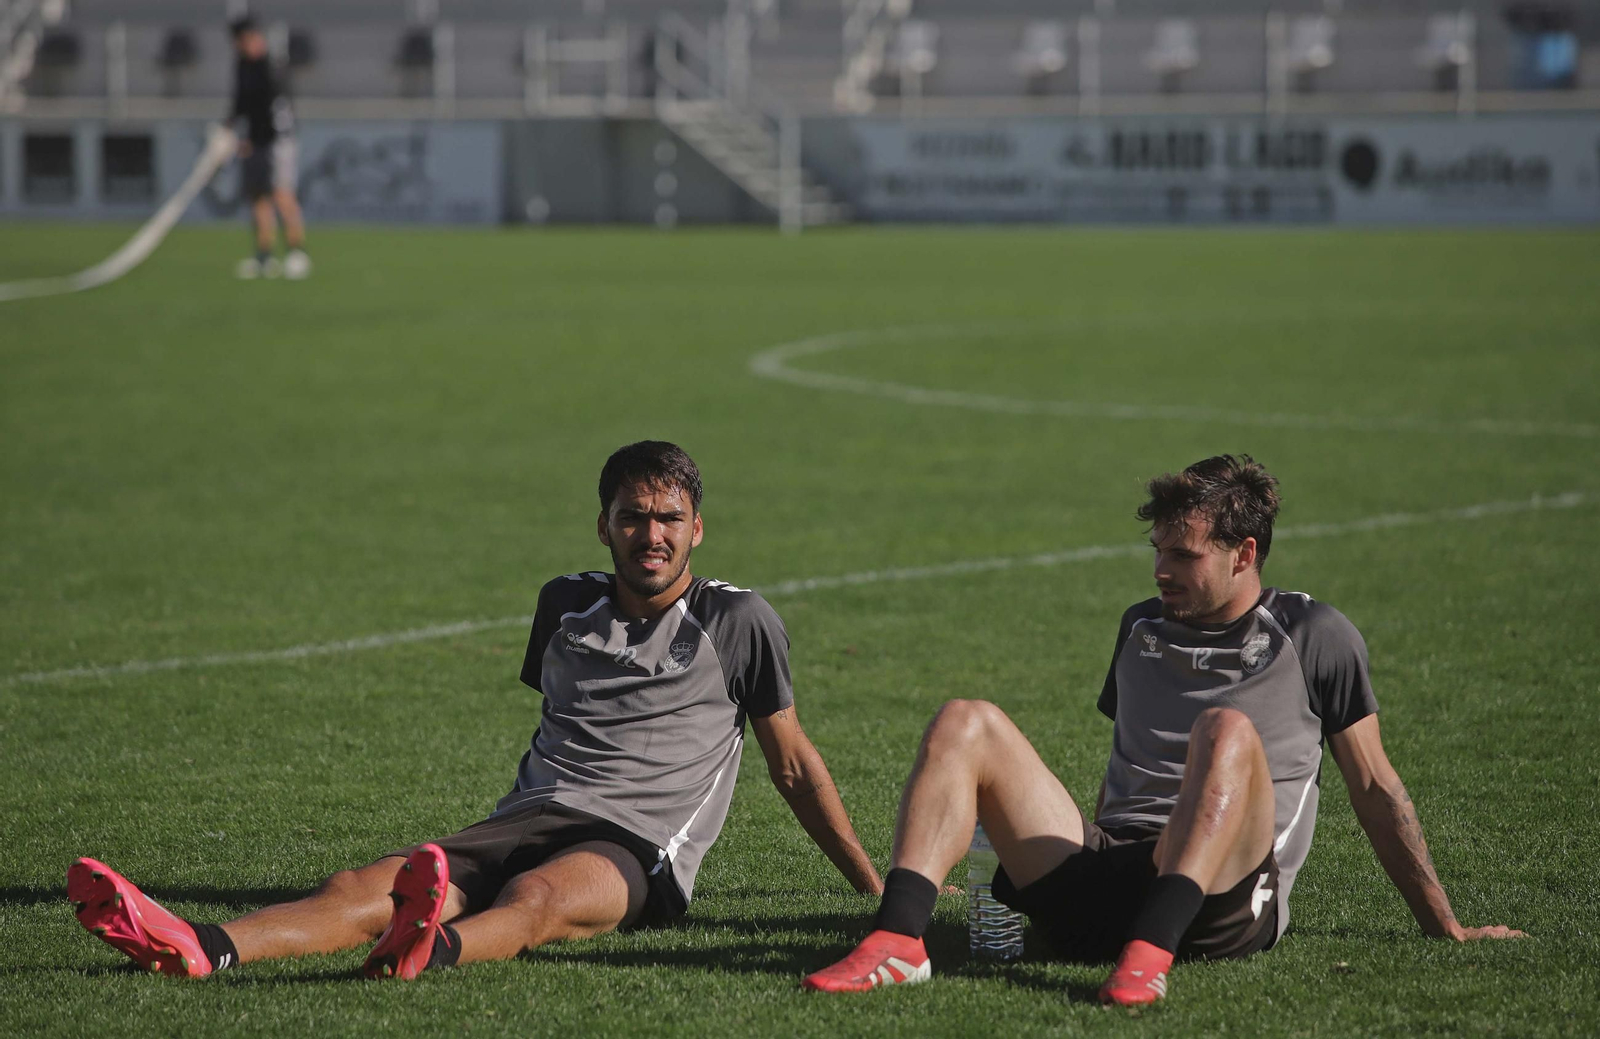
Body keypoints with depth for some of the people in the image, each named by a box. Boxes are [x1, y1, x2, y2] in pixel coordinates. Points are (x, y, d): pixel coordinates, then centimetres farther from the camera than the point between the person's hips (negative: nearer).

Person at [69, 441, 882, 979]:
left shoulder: (738, 622, 8)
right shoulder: (566, 606, 20)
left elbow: (792, 763, 15)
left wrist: (876, 887, 17)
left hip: (637, 851, -4)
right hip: (530, 817, 4)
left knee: (536, 895, -41)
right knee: (367, 885, -26)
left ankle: (432, 949, -76)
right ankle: (197, 949, -52)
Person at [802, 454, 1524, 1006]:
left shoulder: (1314, 636, 11)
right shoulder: (1142, 627, 24)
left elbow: (1375, 790, 13)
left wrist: (1445, 927, 14)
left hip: (1224, 901, -5)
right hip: (1098, 887, 5)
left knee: (1227, 732, -33)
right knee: (966, 724, -13)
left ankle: (1149, 952, -52)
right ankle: (897, 942, -34)